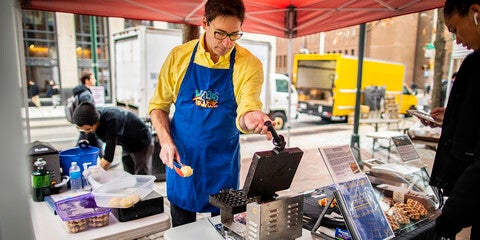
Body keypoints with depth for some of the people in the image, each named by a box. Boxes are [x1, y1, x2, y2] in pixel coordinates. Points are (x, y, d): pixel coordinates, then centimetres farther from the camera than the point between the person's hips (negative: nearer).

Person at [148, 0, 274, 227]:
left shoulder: (250, 65, -11)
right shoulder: (178, 57, -6)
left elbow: (245, 112, -21)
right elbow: (158, 105, 2)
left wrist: (249, 118, -44)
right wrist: (166, 141, -12)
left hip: (223, 165, -1)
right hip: (181, 159, 1)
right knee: (182, 232, 18)